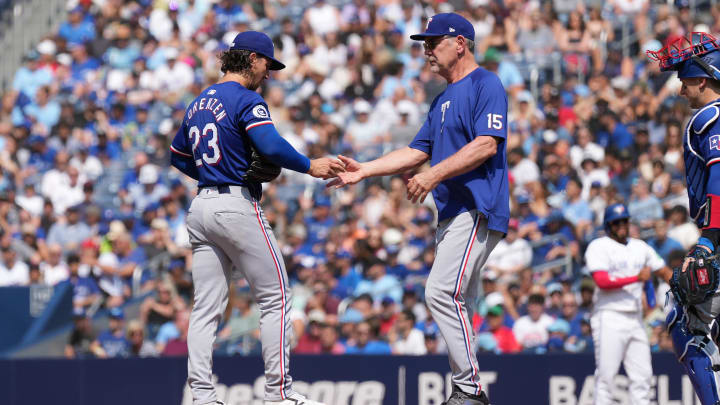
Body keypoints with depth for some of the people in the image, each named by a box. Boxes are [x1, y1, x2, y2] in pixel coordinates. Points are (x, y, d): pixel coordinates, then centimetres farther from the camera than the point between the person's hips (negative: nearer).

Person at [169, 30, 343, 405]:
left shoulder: (198, 104, 17)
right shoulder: (246, 100, -9)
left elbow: (177, 155, 26)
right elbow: (271, 146, -24)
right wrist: (310, 166, -14)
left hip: (201, 207, 8)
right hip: (237, 206, -8)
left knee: (206, 308, 4)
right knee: (275, 298, 0)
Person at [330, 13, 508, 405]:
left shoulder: (485, 85, -7)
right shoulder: (443, 99, 23)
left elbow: (486, 145, -19)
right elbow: (417, 151, 25)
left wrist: (434, 175, -24)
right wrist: (363, 170, 16)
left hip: (478, 209, -10)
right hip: (452, 212, 10)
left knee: (442, 292, -20)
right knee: (455, 302, 7)